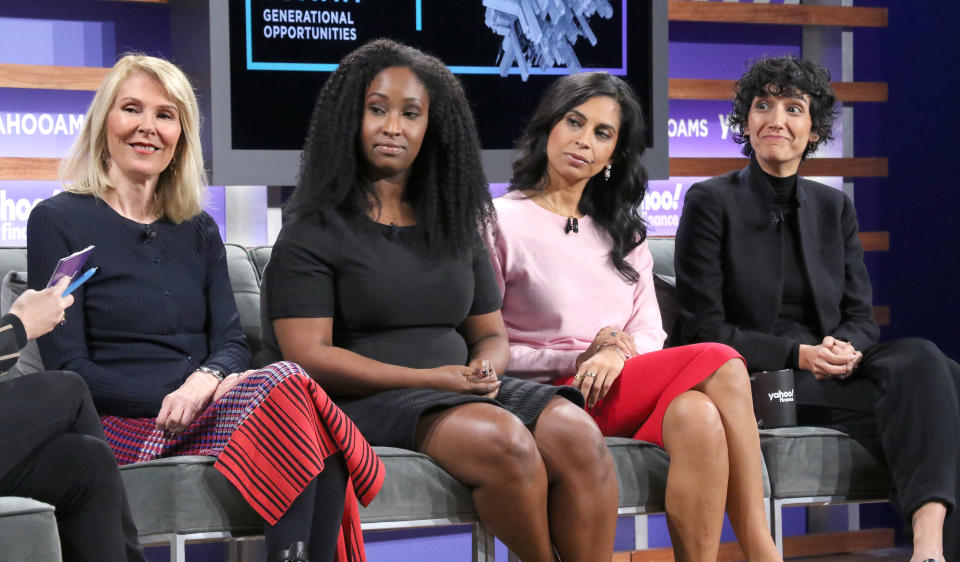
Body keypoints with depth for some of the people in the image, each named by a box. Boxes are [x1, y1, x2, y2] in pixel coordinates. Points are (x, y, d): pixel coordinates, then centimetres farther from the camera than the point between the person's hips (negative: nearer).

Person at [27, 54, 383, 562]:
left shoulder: (198, 230, 22)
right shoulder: (59, 221, 5)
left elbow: (231, 342, 11)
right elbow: (68, 367, -3)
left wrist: (206, 379, -14)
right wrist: (173, 400, -16)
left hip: (206, 408, 5)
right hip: (123, 426, -5)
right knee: (286, 384, -32)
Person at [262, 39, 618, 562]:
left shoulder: (456, 227, 20)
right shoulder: (312, 234, 1)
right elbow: (308, 356, -8)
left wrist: (484, 370, -5)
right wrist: (429, 379, -15)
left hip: (464, 391, 5)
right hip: (368, 402, -5)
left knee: (578, 434, -25)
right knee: (503, 440, -34)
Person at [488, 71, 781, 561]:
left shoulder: (622, 233, 24)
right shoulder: (502, 222, 4)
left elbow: (650, 333, 14)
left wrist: (617, 353, -9)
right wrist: (578, 360, -12)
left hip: (625, 387, 5)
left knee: (697, 415, -32)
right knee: (719, 362, -27)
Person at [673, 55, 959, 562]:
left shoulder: (834, 208, 17)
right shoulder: (710, 202, 2)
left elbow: (861, 317, 13)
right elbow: (703, 329, -4)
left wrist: (844, 348, -12)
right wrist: (797, 354, -17)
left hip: (832, 371, 5)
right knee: (917, 397, -30)